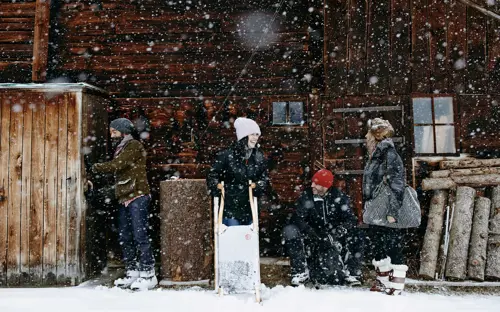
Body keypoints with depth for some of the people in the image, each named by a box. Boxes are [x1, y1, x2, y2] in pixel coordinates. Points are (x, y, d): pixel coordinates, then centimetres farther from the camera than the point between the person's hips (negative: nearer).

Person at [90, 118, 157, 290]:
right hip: (124, 198, 9)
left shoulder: (134, 146, -6)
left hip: (137, 197, -9)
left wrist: (96, 167, -1)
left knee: (140, 236, -10)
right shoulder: (120, 149, 22)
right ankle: (132, 272, 18)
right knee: (125, 238, 9)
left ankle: (148, 274, -4)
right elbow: (117, 170, 15)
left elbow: (116, 165, -14)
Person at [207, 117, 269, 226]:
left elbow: (264, 177, 10)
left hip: (250, 208, 5)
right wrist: (216, 187, -20)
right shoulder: (227, 155, -10)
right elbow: (212, 175, -3)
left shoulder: (259, 157, 4)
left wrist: (258, 186, -9)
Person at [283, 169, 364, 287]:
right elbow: (296, 219, -16)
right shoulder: (306, 197, -7)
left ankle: (352, 272, -12)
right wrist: (315, 234, -30)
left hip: (334, 237, 0)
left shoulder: (339, 197, -5)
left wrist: (337, 232, -32)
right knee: (289, 230, -25)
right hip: (313, 238, 0)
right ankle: (300, 272, -21)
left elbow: (350, 219, -11)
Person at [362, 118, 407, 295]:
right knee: (379, 249, 18)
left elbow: (397, 185, -20)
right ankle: (383, 282, 31)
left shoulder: (389, 155, -12)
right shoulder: (374, 158, 15)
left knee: (394, 250, -3)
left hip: (388, 216, -10)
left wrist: (393, 212, -26)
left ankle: (395, 289, 4)